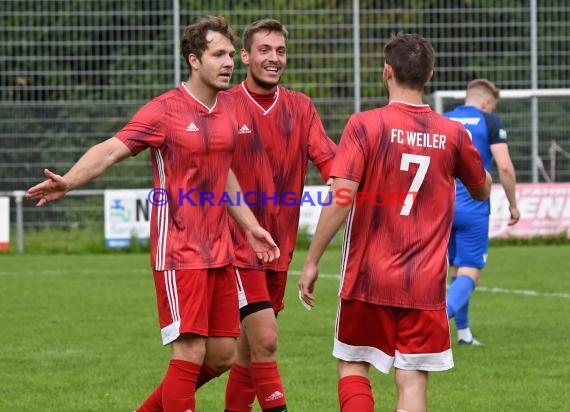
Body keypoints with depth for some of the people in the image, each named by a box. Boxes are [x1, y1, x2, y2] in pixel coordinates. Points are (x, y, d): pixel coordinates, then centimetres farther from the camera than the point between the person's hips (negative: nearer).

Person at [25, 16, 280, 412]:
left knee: (225, 353, 7)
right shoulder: (165, 111, -10)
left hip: (219, 251, 7)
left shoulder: (226, 108, 11)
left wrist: (250, 225, 26)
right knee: (190, 352, -11)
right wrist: (68, 182, -35)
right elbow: (111, 150, -19)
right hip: (180, 252, -7)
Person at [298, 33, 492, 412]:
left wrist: (312, 261, -7)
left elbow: (341, 198, -15)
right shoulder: (453, 134, 2)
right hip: (425, 283, 2)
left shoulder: (365, 125, -7)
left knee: (352, 367, 15)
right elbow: (482, 190, 19)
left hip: (368, 279, -1)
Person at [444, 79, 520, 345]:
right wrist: (513, 204, 2)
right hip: (472, 208, -5)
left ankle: (463, 332, 20)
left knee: (458, 269, 19)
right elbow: (505, 167, -9)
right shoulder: (489, 122, -1)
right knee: (470, 273, -4)